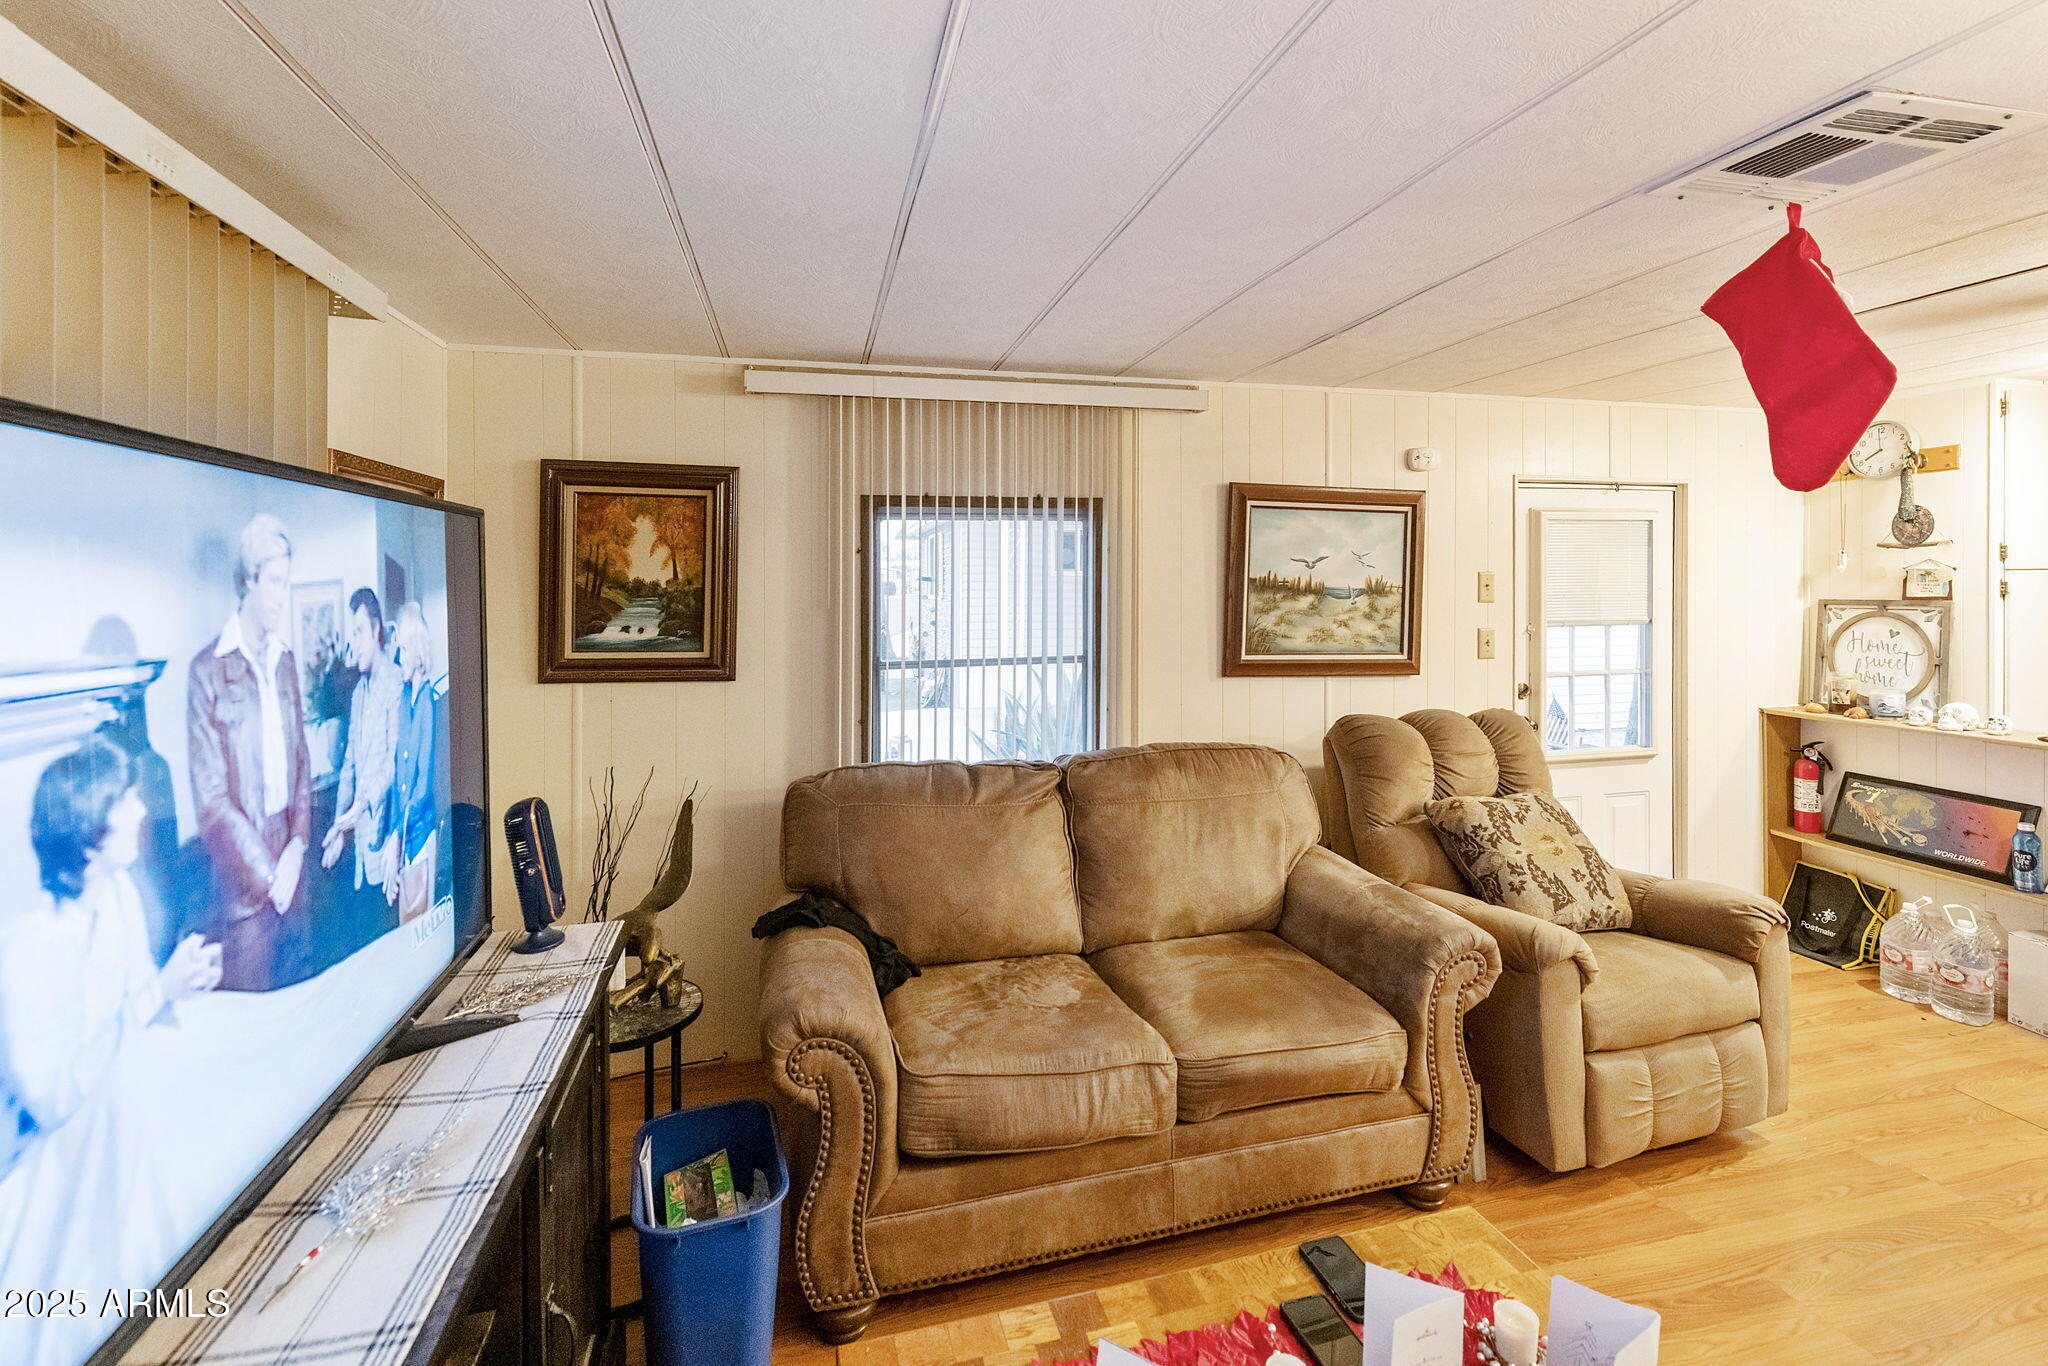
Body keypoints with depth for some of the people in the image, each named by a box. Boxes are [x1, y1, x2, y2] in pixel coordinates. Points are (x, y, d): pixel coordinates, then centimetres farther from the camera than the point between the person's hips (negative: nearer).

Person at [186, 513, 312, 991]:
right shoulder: (209, 670, -11)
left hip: (286, 869, 5)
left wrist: (298, 844, 0)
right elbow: (210, 799, -13)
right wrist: (265, 873, -10)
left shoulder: (286, 662, 8)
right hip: (242, 887, -5)